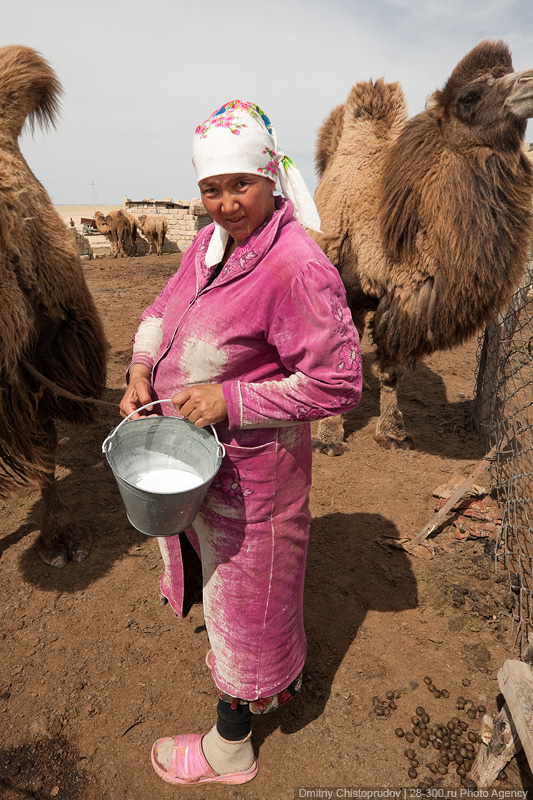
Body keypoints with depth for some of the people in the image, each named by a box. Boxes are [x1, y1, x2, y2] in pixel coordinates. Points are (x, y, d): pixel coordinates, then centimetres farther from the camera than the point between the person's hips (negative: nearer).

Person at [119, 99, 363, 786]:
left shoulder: (297, 266, -24)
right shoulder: (210, 242, 3)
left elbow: (339, 383, -24)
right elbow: (161, 311, 13)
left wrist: (230, 400, -25)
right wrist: (141, 371, -5)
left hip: (249, 462, -9)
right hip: (197, 450, 9)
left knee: (244, 592, 12)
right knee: (227, 571, 28)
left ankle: (228, 750, 42)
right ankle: (279, 678, 60)